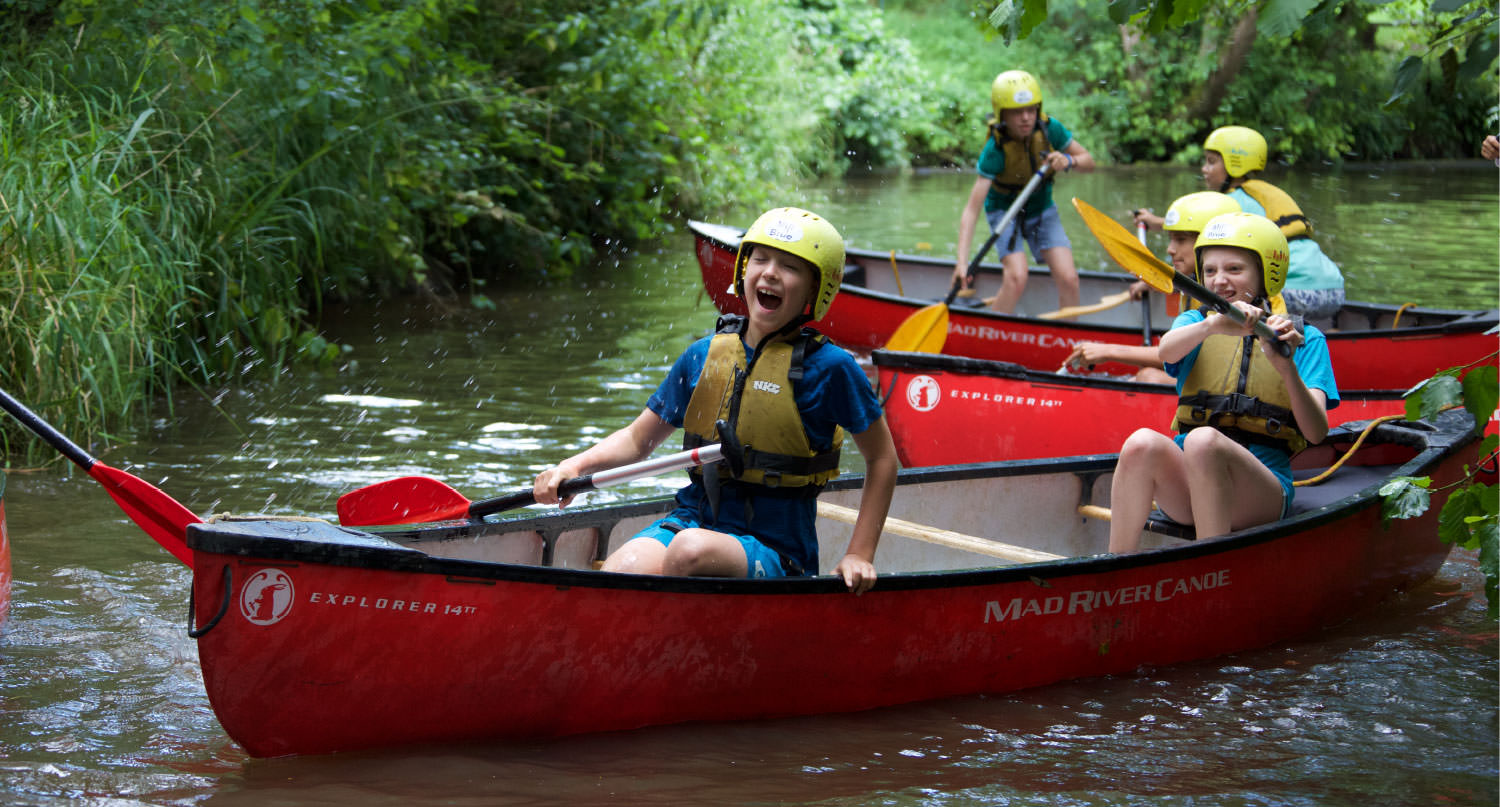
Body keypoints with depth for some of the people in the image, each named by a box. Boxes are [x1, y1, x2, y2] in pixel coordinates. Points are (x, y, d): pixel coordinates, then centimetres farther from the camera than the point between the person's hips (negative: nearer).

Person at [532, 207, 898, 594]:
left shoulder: (828, 367, -4)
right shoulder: (704, 356, 8)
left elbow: (882, 458, 6)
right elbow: (638, 439, 19)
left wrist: (859, 556, 2)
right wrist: (575, 466, 1)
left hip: (773, 549, -3)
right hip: (692, 519, 3)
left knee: (694, 550, -37)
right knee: (626, 566, -31)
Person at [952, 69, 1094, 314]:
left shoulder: (1049, 129, -19)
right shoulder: (996, 150, -29)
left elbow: (1088, 160, -4)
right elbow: (971, 209, -34)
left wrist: (1068, 161, -29)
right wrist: (962, 261, -45)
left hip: (1041, 209, 4)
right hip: (1005, 211, -4)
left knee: (1068, 279, -13)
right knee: (1017, 277, -26)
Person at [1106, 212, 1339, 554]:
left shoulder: (1305, 340, 13)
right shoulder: (1195, 322, 18)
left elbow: (1317, 433, -3)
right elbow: (1167, 350, -10)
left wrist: (1287, 367, -19)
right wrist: (1213, 325, -31)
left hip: (1262, 492, -2)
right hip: (1185, 486, 2)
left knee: (1202, 441, -34)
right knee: (1142, 443, -31)